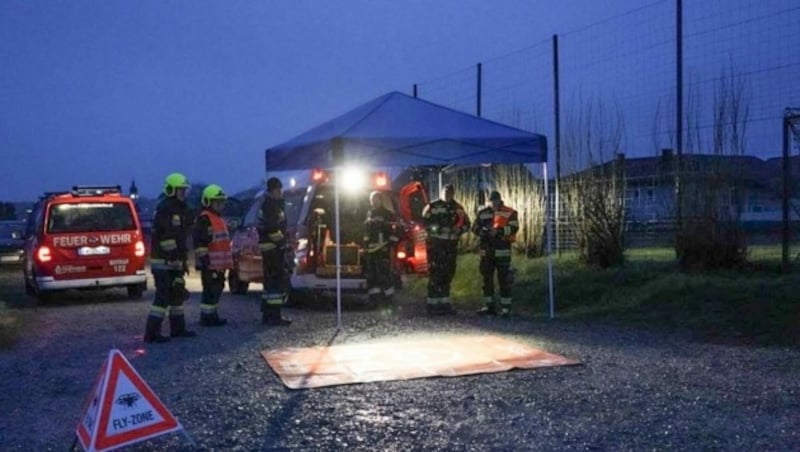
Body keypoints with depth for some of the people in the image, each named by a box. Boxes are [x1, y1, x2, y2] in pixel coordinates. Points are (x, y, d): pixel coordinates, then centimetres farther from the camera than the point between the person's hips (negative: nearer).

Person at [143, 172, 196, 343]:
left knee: (177, 294, 15)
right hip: (163, 261, -10)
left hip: (174, 261, 10)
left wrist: (183, 261, 19)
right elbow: (166, 237, -21)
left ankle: (178, 329, 25)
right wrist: (177, 260, -21)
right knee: (163, 296, -11)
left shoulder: (180, 209, 17)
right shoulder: (164, 209, -14)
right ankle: (151, 333, -9)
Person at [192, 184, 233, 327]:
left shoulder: (218, 218, 20)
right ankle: (207, 317, -3)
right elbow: (199, 242, -20)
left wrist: (228, 261, 27)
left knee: (217, 288, 14)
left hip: (219, 264, 10)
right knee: (211, 290, -8)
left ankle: (212, 315, 22)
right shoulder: (204, 219, -12)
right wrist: (205, 260, -23)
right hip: (210, 264, -10)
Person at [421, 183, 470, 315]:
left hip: (451, 245, 5)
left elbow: (466, 224, 15)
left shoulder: (458, 208, 13)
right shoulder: (432, 206, -1)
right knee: (435, 273, -8)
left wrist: (458, 230, -5)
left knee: (448, 274, 8)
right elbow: (424, 222, -5)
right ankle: (432, 304, -4)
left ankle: (444, 302, 18)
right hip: (435, 243, -5)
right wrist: (436, 229, -18)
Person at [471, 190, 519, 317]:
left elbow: (514, 228, -13)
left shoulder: (509, 213, -2)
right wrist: (483, 231, -11)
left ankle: (506, 308, 1)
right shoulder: (482, 213, 11)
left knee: (504, 279, -4)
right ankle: (489, 306, 19)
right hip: (486, 251, 5)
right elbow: (475, 227, 10)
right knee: (487, 278, 10)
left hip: (502, 251, -5)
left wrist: (498, 231, -24)